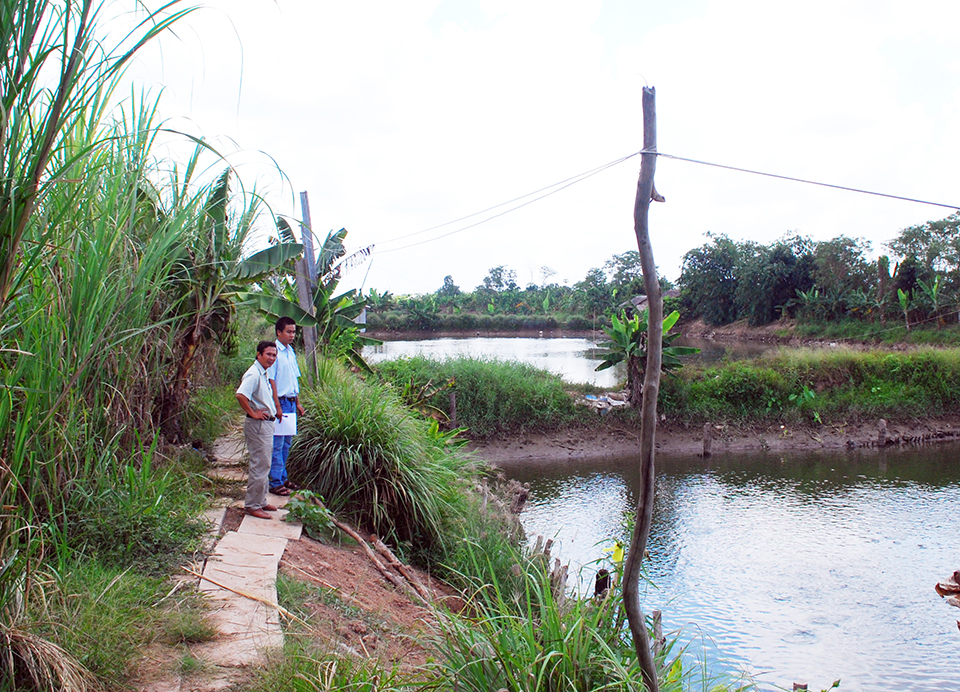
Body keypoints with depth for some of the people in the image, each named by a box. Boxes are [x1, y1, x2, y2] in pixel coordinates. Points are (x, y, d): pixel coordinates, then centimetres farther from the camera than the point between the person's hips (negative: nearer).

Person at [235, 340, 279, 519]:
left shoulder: (263, 373, 14)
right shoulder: (254, 374, -18)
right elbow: (240, 395, -33)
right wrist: (252, 413, -24)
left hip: (267, 424, 10)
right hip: (258, 425, -10)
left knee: (263, 465, 17)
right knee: (260, 466, -6)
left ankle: (261, 501, 26)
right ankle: (253, 505, 2)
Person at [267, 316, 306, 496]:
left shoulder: (291, 352, 13)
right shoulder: (275, 351, -12)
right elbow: (271, 381, -15)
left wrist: (298, 403, 19)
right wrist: (277, 406, -17)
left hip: (291, 402, 8)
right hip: (280, 402, -8)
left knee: (287, 442, 14)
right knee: (277, 444, -4)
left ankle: (283, 478, 23)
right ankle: (275, 483, 1)